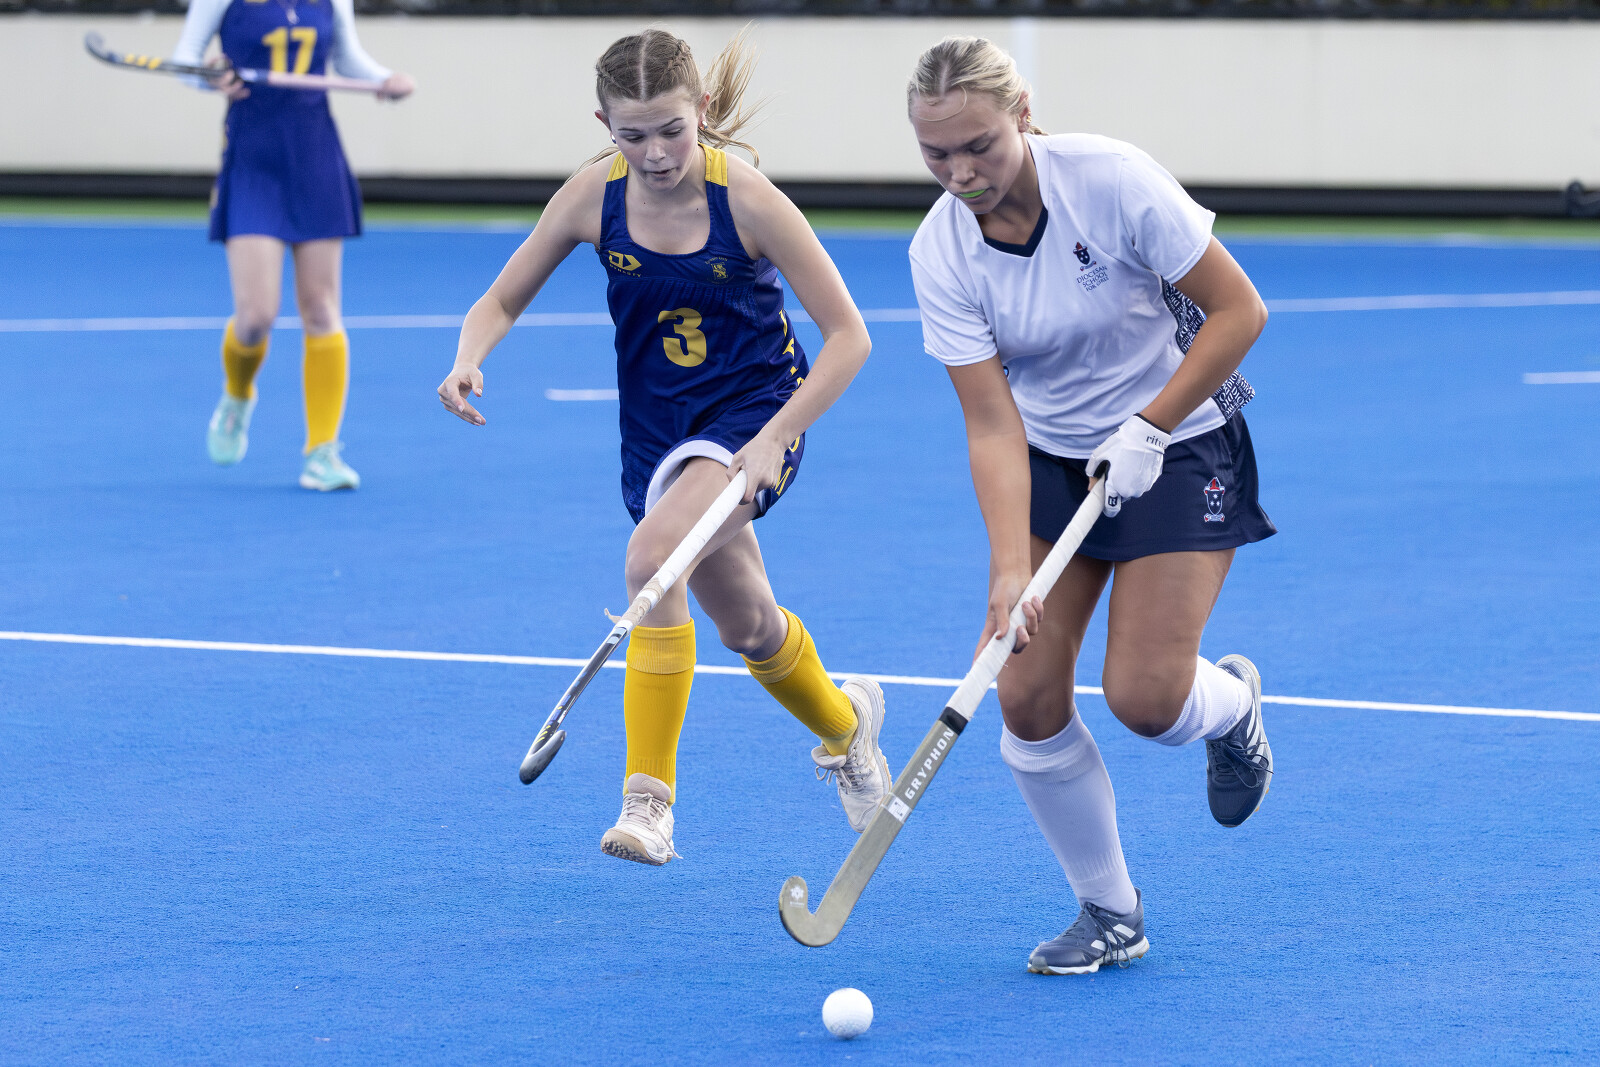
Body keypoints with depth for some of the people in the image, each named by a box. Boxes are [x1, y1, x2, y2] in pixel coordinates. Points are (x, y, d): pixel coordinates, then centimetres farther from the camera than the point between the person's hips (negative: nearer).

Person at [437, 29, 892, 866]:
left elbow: (848, 336, -18)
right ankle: (843, 724, 51)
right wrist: (470, 359, -23)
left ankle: (649, 799, -26)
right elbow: (502, 301, 0)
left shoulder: (746, 199, -22)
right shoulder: (595, 195, -11)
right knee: (746, 625, 18)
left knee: (654, 556, -31)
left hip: (751, 417, -5)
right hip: (656, 427, 5)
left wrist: (772, 440, -27)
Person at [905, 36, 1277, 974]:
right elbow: (993, 424, -16)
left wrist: (1149, 428, -21)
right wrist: (1010, 569, -28)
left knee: (1144, 698, -14)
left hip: (1180, 444, -3)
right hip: (1051, 461, 4)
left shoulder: (1112, 181, -24)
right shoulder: (940, 254, -15)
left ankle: (1233, 702, 24)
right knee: (1028, 699, -8)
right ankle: (1111, 913, 12)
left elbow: (1239, 309, -16)